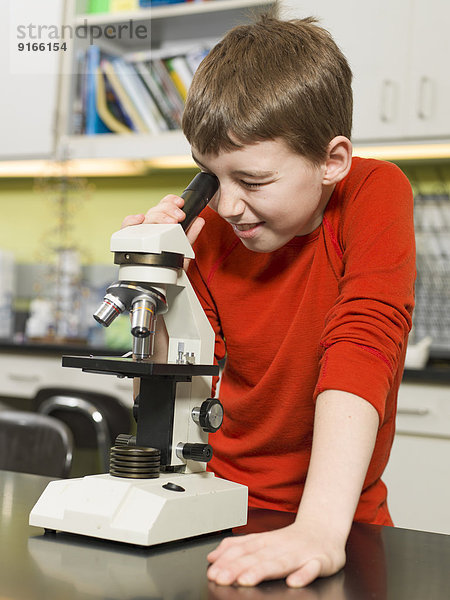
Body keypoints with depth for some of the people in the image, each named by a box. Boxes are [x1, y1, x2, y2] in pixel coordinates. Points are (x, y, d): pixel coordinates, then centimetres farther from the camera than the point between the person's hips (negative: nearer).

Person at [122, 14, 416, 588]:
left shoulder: (376, 194, -14)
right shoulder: (212, 229, -4)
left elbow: (362, 344, -28)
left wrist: (320, 527, -38)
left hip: (338, 517, -3)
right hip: (223, 508, 4)